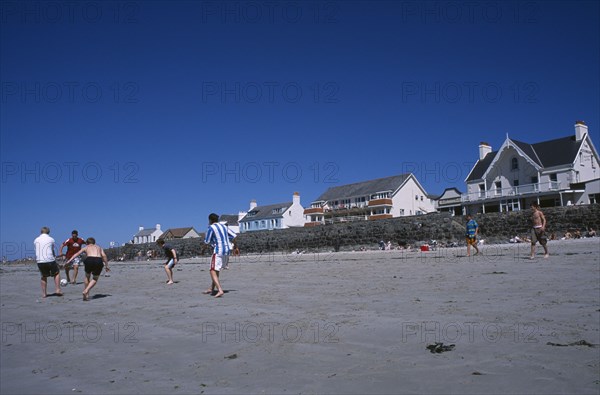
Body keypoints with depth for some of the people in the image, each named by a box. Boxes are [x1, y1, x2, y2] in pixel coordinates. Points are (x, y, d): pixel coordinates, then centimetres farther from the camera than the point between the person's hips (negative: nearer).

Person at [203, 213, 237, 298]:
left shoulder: (211, 228, -6)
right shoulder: (223, 226, 15)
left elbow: (207, 241, -4)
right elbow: (234, 235, 14)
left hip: (218, 251, -8)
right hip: (227, 251, 8)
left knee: (213, 272, -7)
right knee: (216, 270, 22)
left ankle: (220, 290, -24)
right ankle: (211, 289, 29)